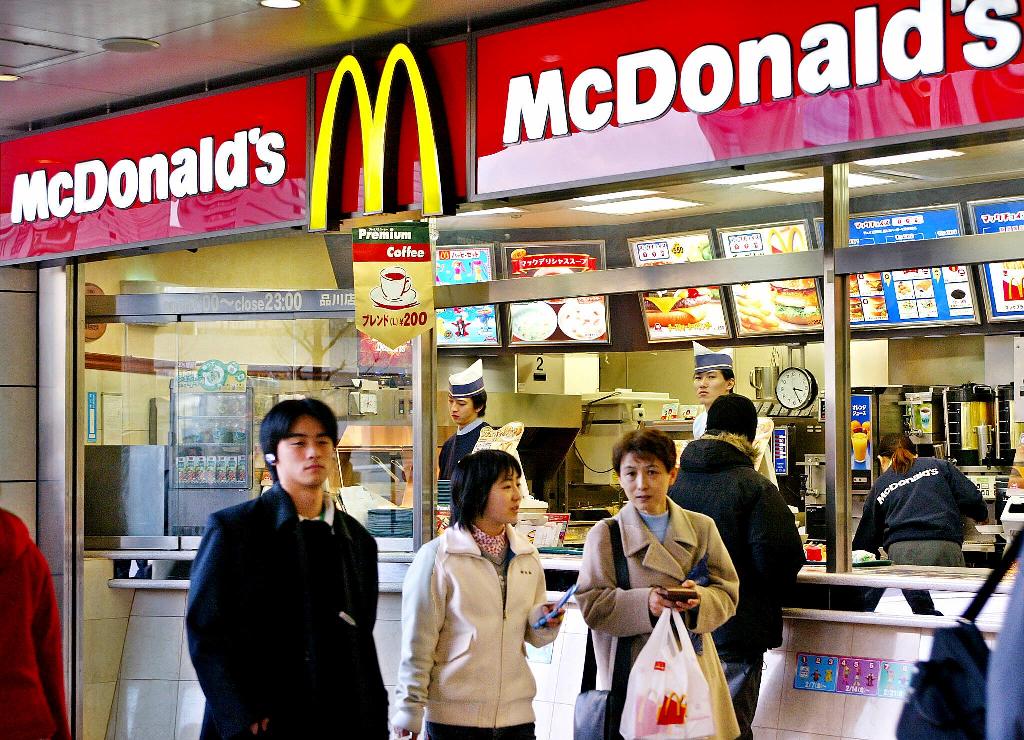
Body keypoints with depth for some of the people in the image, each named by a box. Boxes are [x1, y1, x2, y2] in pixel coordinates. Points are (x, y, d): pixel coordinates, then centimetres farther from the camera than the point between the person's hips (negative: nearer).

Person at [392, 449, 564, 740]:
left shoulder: (528, 556, 8)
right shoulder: (437, 557, -6)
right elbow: (417, 642, -5)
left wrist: (543, 622, -6)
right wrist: (410, 710, -5)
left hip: (517, 714, 4)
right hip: (454, 715, -4)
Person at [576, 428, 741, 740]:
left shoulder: (701, 528, 8)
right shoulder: (606, 535, 0)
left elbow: (727, 593, 7)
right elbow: (591, 603, -5)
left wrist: (699, 598, -15)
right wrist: (644, 603, -20)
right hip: (631, 670, -2)